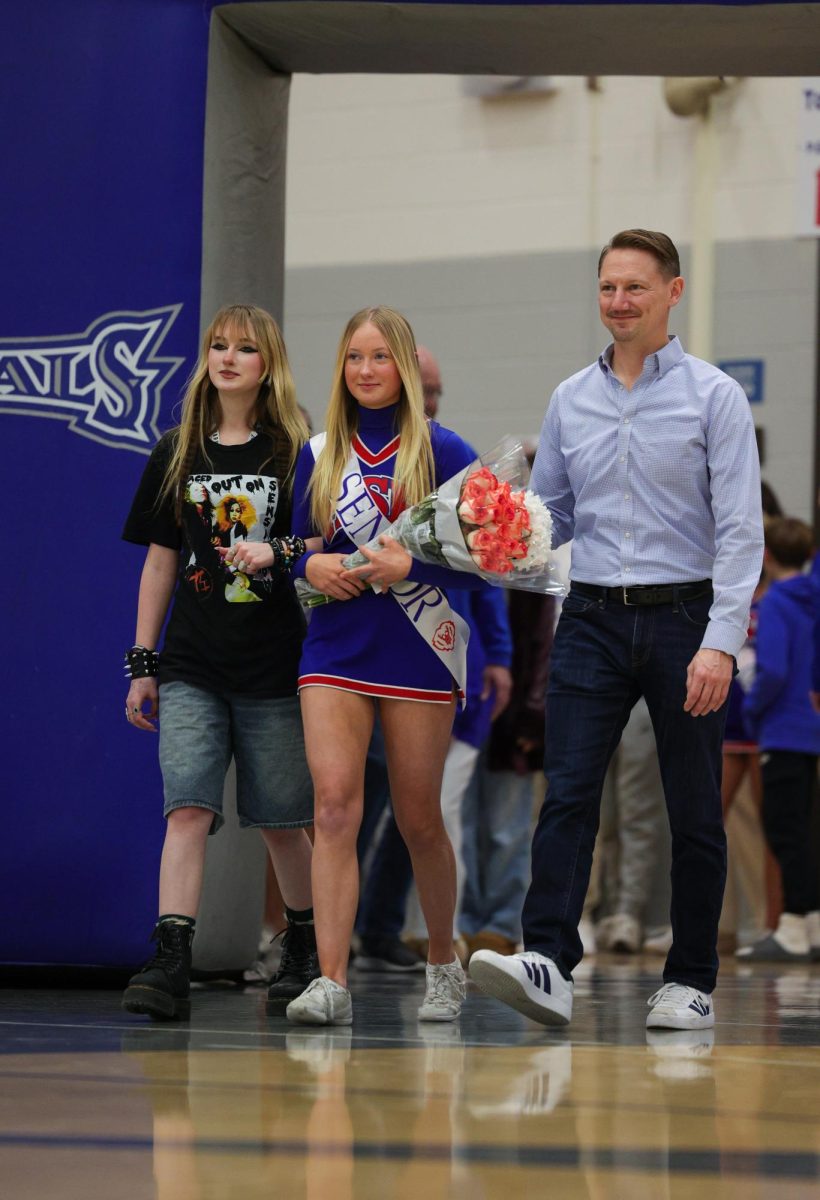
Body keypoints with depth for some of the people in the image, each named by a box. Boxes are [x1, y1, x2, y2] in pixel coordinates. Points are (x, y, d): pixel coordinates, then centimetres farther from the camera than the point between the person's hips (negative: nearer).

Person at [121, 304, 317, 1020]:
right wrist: (142, 664, 10)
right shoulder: (177, 455, 11)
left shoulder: (295, 452, 3)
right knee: (187, 808, -12)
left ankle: (307, 946, 27)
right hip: (192, 665, 2)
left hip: (274, 665, -2)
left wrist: (277, 553, -19)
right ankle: (170, 966, -20)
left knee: (281, 820, 6)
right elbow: (160, 562, 13)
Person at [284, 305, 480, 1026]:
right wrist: (311, 565, -6)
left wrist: (411, 565, -18)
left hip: (418, 650, -2)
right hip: (336, 648, 2)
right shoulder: (319, 455, 9)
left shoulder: (441, 451, -1)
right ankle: (332, 981, -17)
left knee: (419, 820, 7)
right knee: (335, 804, -13)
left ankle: (445, 963, 28)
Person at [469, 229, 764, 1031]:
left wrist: (720, 642, -16)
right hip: (592, 620, 3)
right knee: (568, 792, -12)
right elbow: (550, 519, 18)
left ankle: (690, 981, 12)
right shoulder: (570, 400, 11)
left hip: (683, 617, -3)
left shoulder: (712, 395, -2)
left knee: (694, 812, 5)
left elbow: (740, 528, -8)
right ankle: (546, 963, -22)